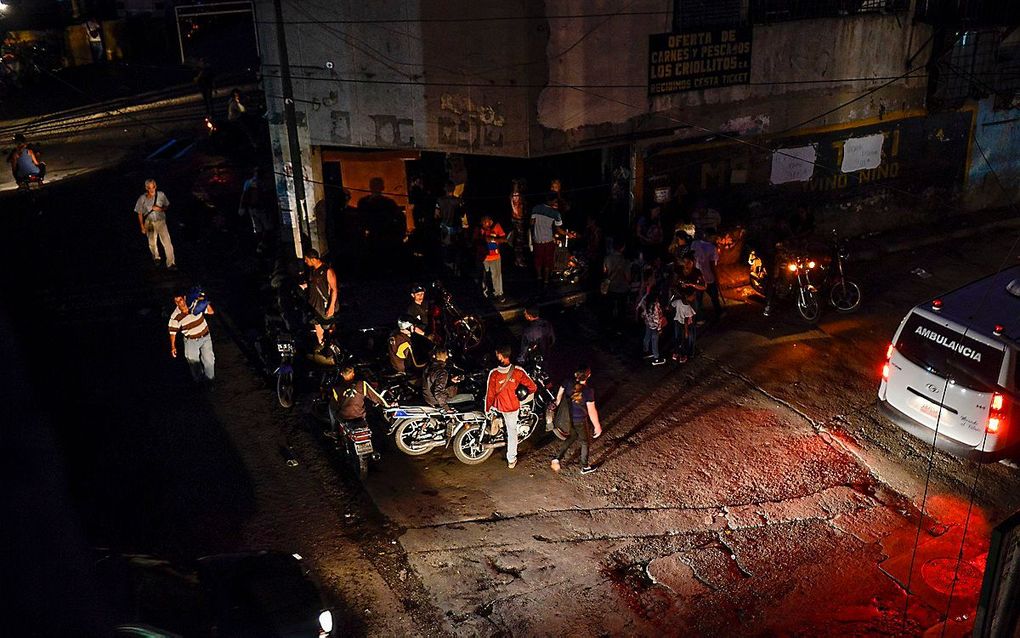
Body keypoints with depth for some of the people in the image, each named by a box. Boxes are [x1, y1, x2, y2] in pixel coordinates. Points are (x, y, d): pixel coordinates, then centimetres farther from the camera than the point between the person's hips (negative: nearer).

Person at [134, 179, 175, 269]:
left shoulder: (161, 195, -11)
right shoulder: (142, 198, -11)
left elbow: (167, 206, 3)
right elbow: (140, 213, -1)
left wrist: (160, 209, -19)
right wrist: (142, 227, 0)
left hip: (160, 222, -1)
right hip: (149, 223, 1)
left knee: (167, 242, -12)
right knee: (152, 243, 16)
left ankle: (170, 263, -6)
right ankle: (156, 257, 44)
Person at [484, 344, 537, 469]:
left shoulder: (493, 373, -23)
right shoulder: (518, 371, -19)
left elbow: (490, 393, -14)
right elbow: (533, 387, -10)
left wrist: (487, 409, 1)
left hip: (498, 406, -1)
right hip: (513, 406, 1)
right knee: (512, 430, 15)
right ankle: (511, 459, 20)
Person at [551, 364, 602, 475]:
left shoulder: (568, 383, -14)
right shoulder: (588, 391, -28)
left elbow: (559, 396, 1)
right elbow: (591, 411, -23)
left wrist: (557, 407, 20)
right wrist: (597, 426, -11)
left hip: (568, 419, 5)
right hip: (581, 421, -5)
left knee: (572, 437, 31)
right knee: (586, 442, 21)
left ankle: (557, 458, 23)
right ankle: (584, 467, 37)